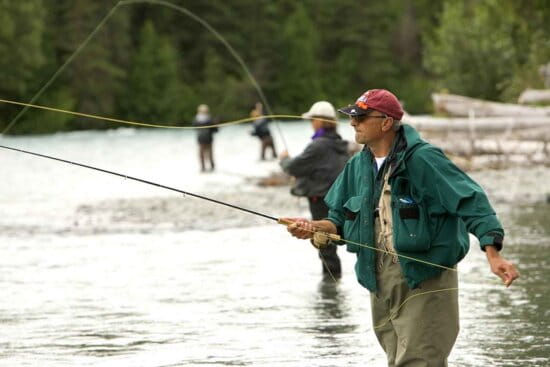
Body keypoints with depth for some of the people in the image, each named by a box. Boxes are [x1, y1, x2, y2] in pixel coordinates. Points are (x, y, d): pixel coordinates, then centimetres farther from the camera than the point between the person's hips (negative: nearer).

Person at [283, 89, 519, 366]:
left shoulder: (422, 159, -14)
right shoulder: (358, 166, 9)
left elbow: (470, 202, -20)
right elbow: (340, 219, 17)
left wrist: (492, 253, -31)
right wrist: (314, 228, -6)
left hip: (424, 280, -8)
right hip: (381, 284, 8)